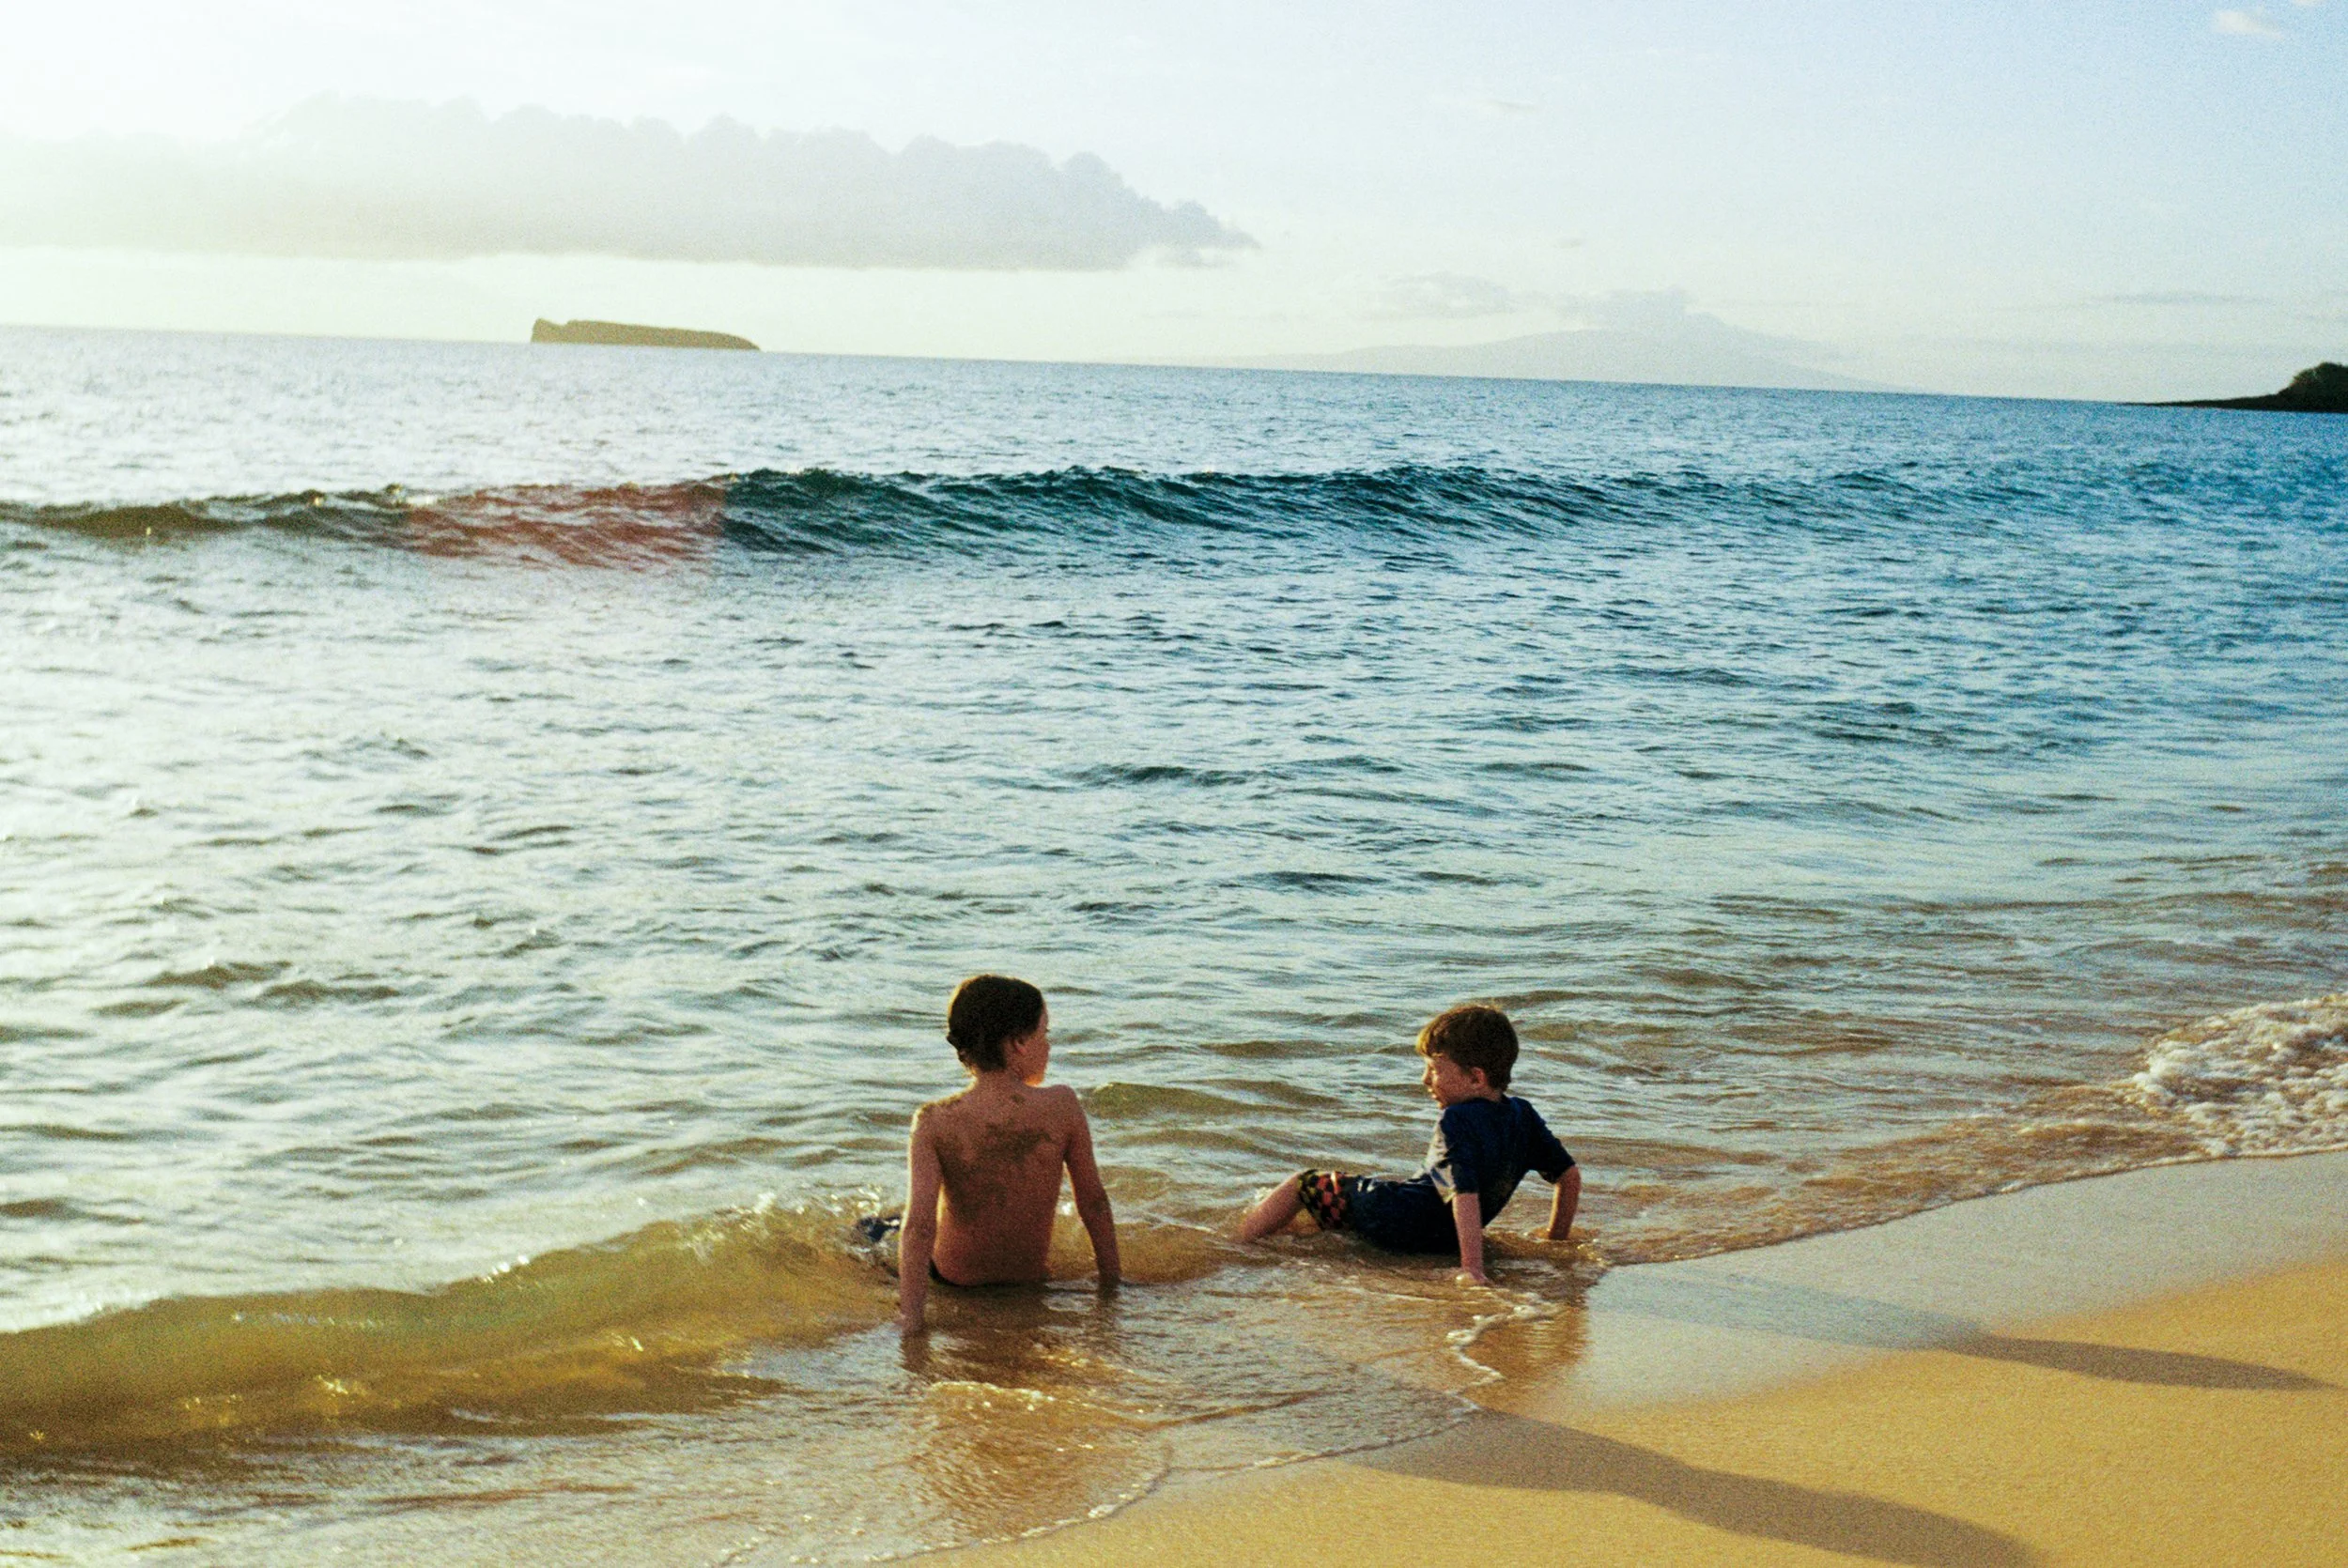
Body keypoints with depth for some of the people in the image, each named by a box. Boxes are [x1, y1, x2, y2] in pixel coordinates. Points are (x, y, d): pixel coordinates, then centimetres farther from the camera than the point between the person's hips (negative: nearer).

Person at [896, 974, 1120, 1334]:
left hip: (953, 1276, -2)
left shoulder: (935, 1122, -24)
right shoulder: (1061, 1108, -19)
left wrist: (909, 1318, -27)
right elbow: (1094, 1202, -9)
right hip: (1031, 1280, 2)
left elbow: (918, 1225, -29)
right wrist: (1110, 1284, 3)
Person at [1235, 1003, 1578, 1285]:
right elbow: (1570, 1175, 3)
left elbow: (1465, 1195, -35)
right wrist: (1556, 1241, 13)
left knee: (1302, 1184, 11)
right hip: (1444, 1239, 8)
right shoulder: (1523, 1116, -2)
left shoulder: (1457, 1122, -24)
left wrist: (1472, 1269, -39)